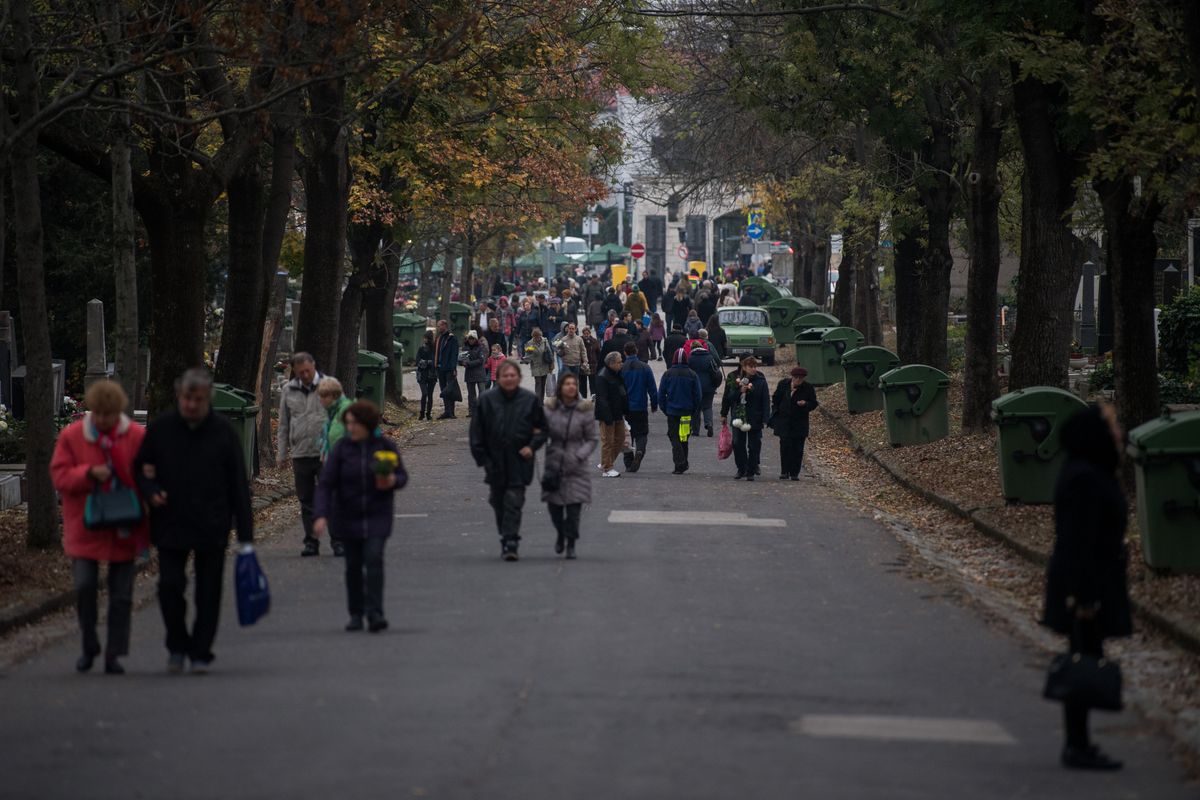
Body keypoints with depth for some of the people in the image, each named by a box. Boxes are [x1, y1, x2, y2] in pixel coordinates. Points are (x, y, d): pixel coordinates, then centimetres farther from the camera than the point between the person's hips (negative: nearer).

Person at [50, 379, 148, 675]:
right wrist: (89, 473, -20)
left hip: (123, 530, 1)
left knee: (121, 595, 3)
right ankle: (89, 647, 8)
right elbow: (59, 475, -3)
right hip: (86, 528, -1)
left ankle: (114, 655, 13)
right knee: (85, 584, -12)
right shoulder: (71, 436, 0)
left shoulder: (138, 437, -1)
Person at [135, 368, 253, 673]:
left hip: (212, 529, 0)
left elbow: (238, 486, 1)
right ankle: (177, 646, 12)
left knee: (208, 593, 2)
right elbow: (141, 468, 14)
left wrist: (245, 535, -2)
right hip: (170, 525, 0)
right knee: (170, 585, -7)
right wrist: (150, 491, -10)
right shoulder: (161, 429, 1)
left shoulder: (223, 432, -1)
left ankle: (201, 652, 13)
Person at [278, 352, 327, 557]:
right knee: (306, 500, 5)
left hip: (326, 453, -3)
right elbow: (284, 424, 16)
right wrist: (282, 453, 12)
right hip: (301, 454, 3)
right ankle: (311, 542, 11)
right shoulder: (288, 391, 9)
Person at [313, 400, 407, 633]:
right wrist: (322, 515, -23)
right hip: (348, 516, 1)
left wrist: (392, 481, -20)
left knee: (374, 559, -16)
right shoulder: (342, 448, -6)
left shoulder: (385, 446, -4)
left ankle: (375, 613, -19)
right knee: (353, 565, 7)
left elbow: (402, 476, 5)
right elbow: (326, 483, -11)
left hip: (377, 516, -1)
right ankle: (356, 614, 20)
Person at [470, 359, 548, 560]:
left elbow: (542, 429, 8)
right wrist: (482, 458, -1)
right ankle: (506, 539, 26)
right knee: (499, 504, 10)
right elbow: (477, 432, 5)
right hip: (496, 463, 2)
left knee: (513, 503, -9)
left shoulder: (530, 400, 0)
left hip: (519, 463, -2)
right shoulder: (487, 400, 1)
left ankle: (511, 543, -11)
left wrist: (532, 446, -9)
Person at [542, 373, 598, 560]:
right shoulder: (550, 409, 0)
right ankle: (561, 534, 34)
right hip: (554, 465, 2)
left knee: (574, 506, -7)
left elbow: (592, 440, 1)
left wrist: (579, 456, -13)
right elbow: (542, 434, 9)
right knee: (554, 506, 5)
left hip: (576, 467, -2)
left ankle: (571, 545, 6)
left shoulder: (584, 411, -4)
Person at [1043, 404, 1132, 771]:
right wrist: (1085, 597, -24)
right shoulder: (1084, 479, -20)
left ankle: (1077, 744, 20)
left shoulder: (1089, 473, 12)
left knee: (1085, 659, 14)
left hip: (1087, 585, 10)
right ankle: (1078, 748, -1)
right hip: (1088, 586, -10)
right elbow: (1079, 542, -23)